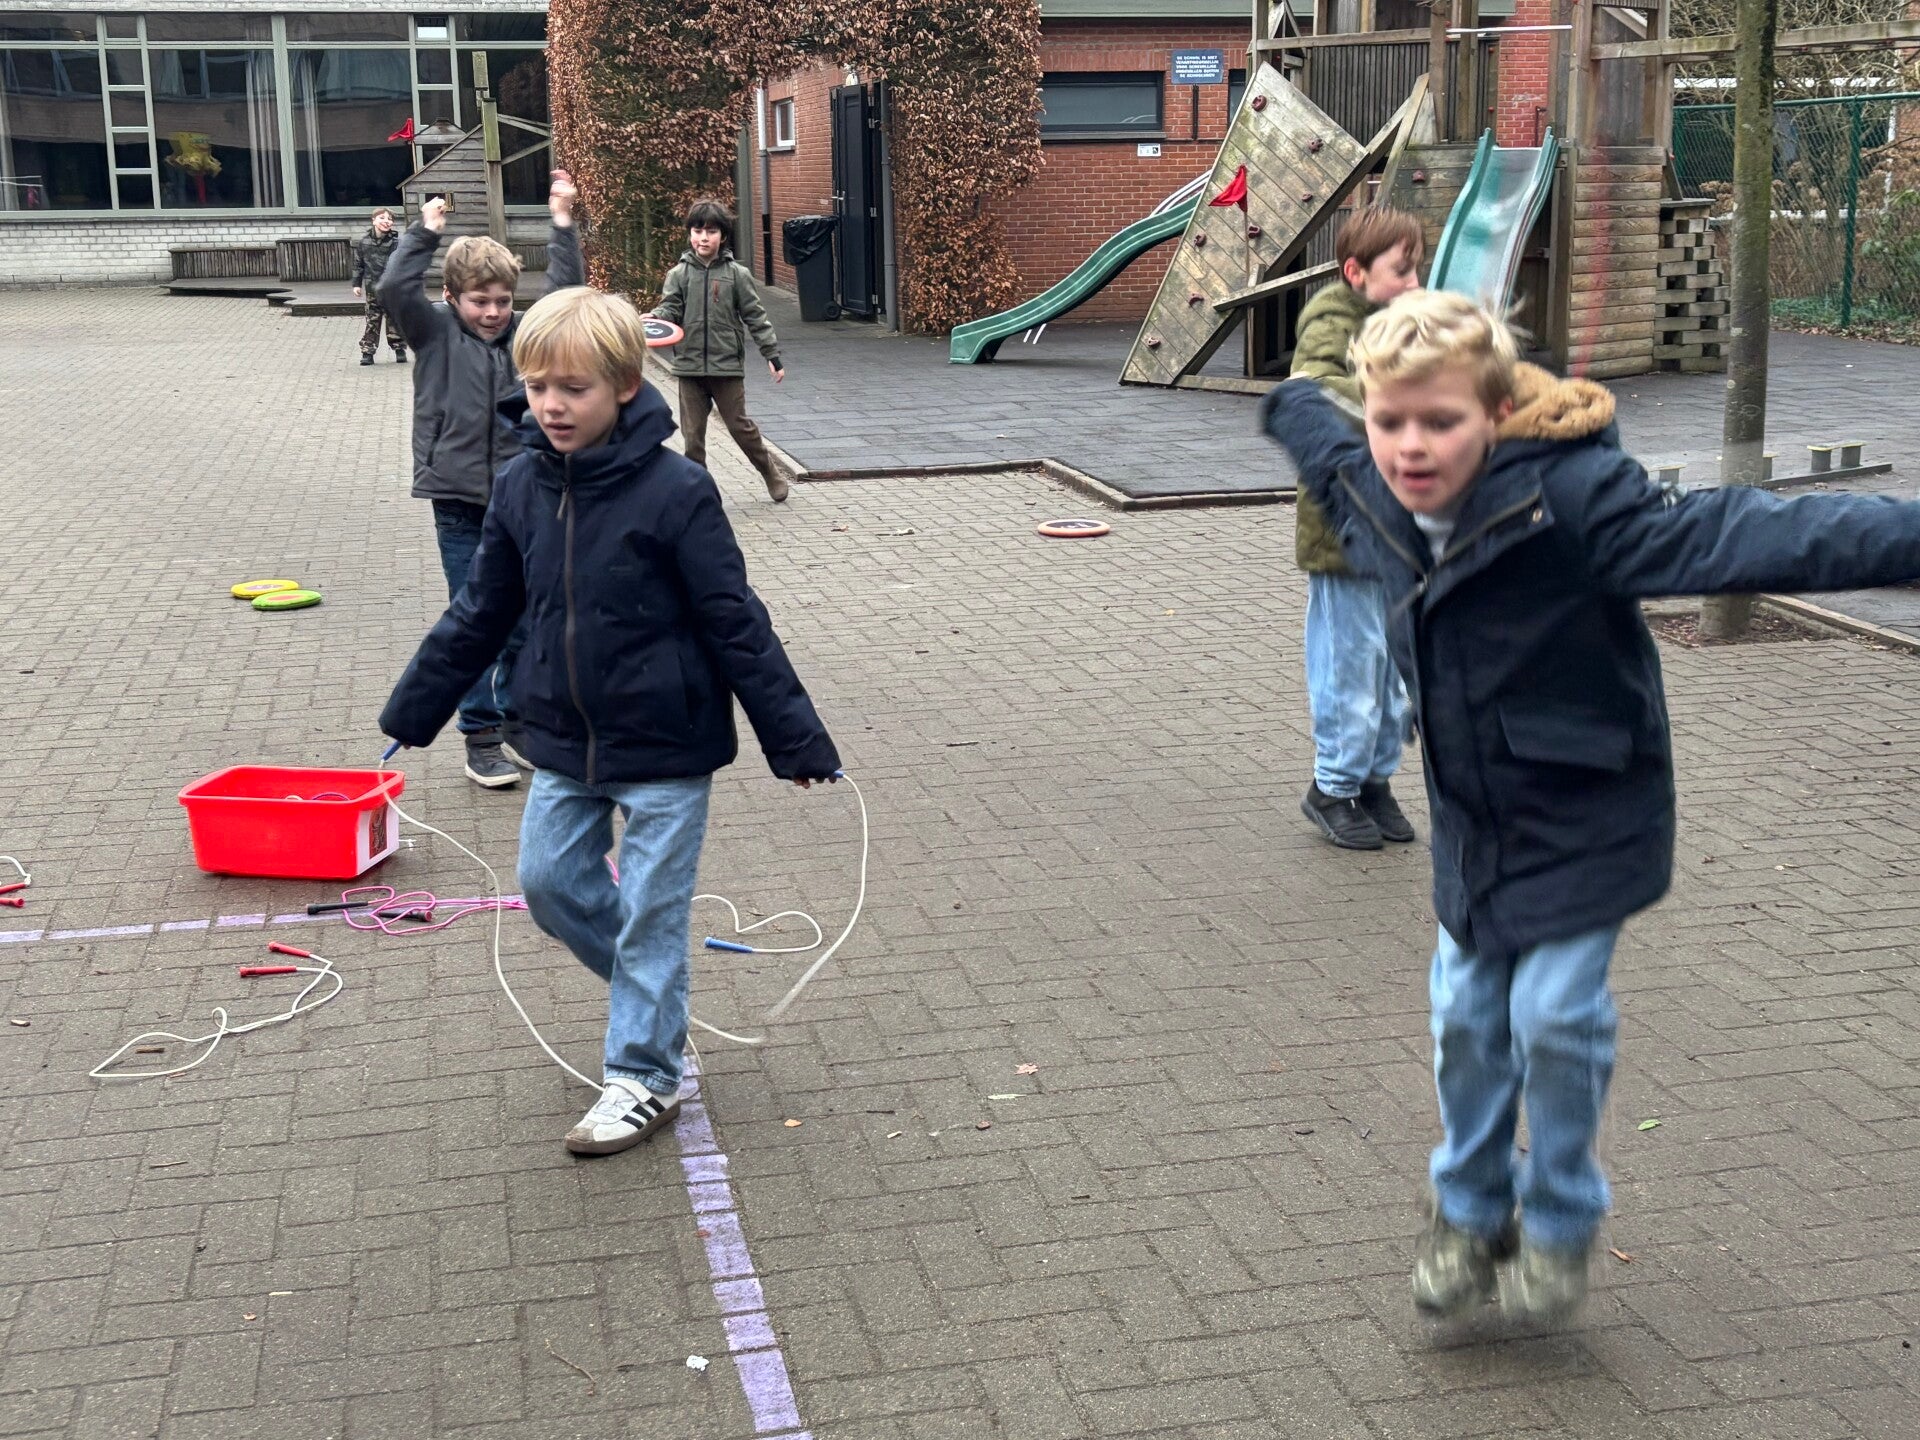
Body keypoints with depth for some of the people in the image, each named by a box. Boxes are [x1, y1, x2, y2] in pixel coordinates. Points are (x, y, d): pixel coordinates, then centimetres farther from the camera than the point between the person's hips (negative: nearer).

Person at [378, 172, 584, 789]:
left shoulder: (525, 332, 5)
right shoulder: (436, 331, -2)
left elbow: (566, 293, -1)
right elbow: (394, 288, -15)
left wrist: (562, 224, -4)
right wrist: (423, 231, -14)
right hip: (459, 502, -3)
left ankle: (518, 721, 25)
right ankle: (481, 737, 13)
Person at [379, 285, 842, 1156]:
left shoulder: (673, 491, -17)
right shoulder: (522, 487, -1)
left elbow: (736, 624, -13)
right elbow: (479, 614, 11)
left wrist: (795, 740, -10)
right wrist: (412, 713, 17)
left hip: (665, 746, -6)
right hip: (564, 742, 6)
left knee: (650, 910, 3)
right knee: (549, 883, 12)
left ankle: (644, 1078, 17)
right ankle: (650, 984, 37)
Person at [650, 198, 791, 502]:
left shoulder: (737, 274, 0)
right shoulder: (679, 274, 4)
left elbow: (755, 316, 2)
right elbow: (671, 309, -1)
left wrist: (772, 355, 0)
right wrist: (653, 318, -24)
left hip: (727, 365, -2)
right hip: (689, 366, 2)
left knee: (739, 426, 4)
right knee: (692, 433, 5)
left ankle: (770, 471, 25)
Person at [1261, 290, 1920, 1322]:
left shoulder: (1568, 500, -27)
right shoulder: (1373, 500, -6)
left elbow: (1721, 540, -36)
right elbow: (1328, 450, 19)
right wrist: (1289, 409, 42)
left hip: (1583, 821, -6)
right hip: (1471, 820, 6)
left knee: (1555, 1017, -6)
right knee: (1466, 1017, 9)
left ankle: (1560, 1224, 19)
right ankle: (1470, 1211, 31)